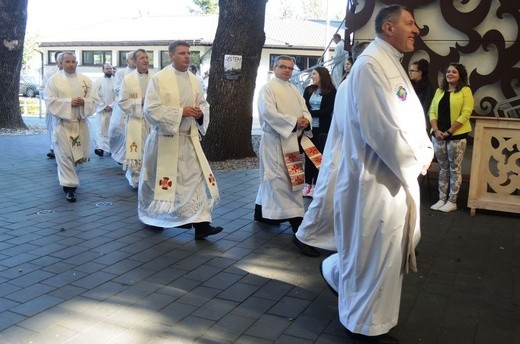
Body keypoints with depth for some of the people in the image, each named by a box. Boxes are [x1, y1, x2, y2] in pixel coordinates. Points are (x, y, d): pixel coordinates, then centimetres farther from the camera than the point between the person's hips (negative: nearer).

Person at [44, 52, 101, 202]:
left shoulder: (85, 79, 5)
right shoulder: (54, 80, -2)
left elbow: (95, 99, 3)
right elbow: (50, 101, -8)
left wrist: (83, 102, -17)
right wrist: (69, 102, -18)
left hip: (81, 122, 4)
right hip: (62, 123, -3)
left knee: (79, 154, 13)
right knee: (65, 155, -6)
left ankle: (65, 175, 41)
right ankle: (70, 186, 0)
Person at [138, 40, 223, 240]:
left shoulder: (194, 80, 7)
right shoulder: (159, 79, -10)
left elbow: (203, 104, 16)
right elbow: (150, 109, -17)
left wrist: (200, 112, -8)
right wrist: (180, 111, -22)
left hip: (189, 139, 5)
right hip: (165, 139, -5)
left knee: (198, 178, -5)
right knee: (160, 180, 9)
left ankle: (201, 223, -4)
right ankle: (152, 216, 33)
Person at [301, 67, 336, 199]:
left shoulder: (331, 91, -2)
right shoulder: (308, 90, 10)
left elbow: (328, 111, -8)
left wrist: (311, 112, -10)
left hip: (322, 129, -3)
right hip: (309, 127, 3)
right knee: (308, 155, 5)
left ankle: (316, 184, 9)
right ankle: (308, 183, 12)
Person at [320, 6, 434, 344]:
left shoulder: (391, 63, 15)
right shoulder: (370, 65, -18)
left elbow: (410, 120, 15)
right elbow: (382, 130, -24)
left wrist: (423, 153, 0)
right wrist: (413, 164, -12)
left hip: (396, 175, 10)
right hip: (376, 178, -10)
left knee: (393, 245, 21)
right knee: (375, 250, 4)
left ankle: (339, 272, 41)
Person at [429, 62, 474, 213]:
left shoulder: (465, 91, -3)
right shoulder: (439, 91, 12)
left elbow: (465, 114, -12)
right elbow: (432, 111, 7)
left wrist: (449, 131, -15)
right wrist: (436, 130, -8)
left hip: (456, 136, -5)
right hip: (438, 136, 5)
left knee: (454, 169, 3)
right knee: (443, 168, 10)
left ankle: (452, 201, 9)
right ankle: (441, 199, 16)